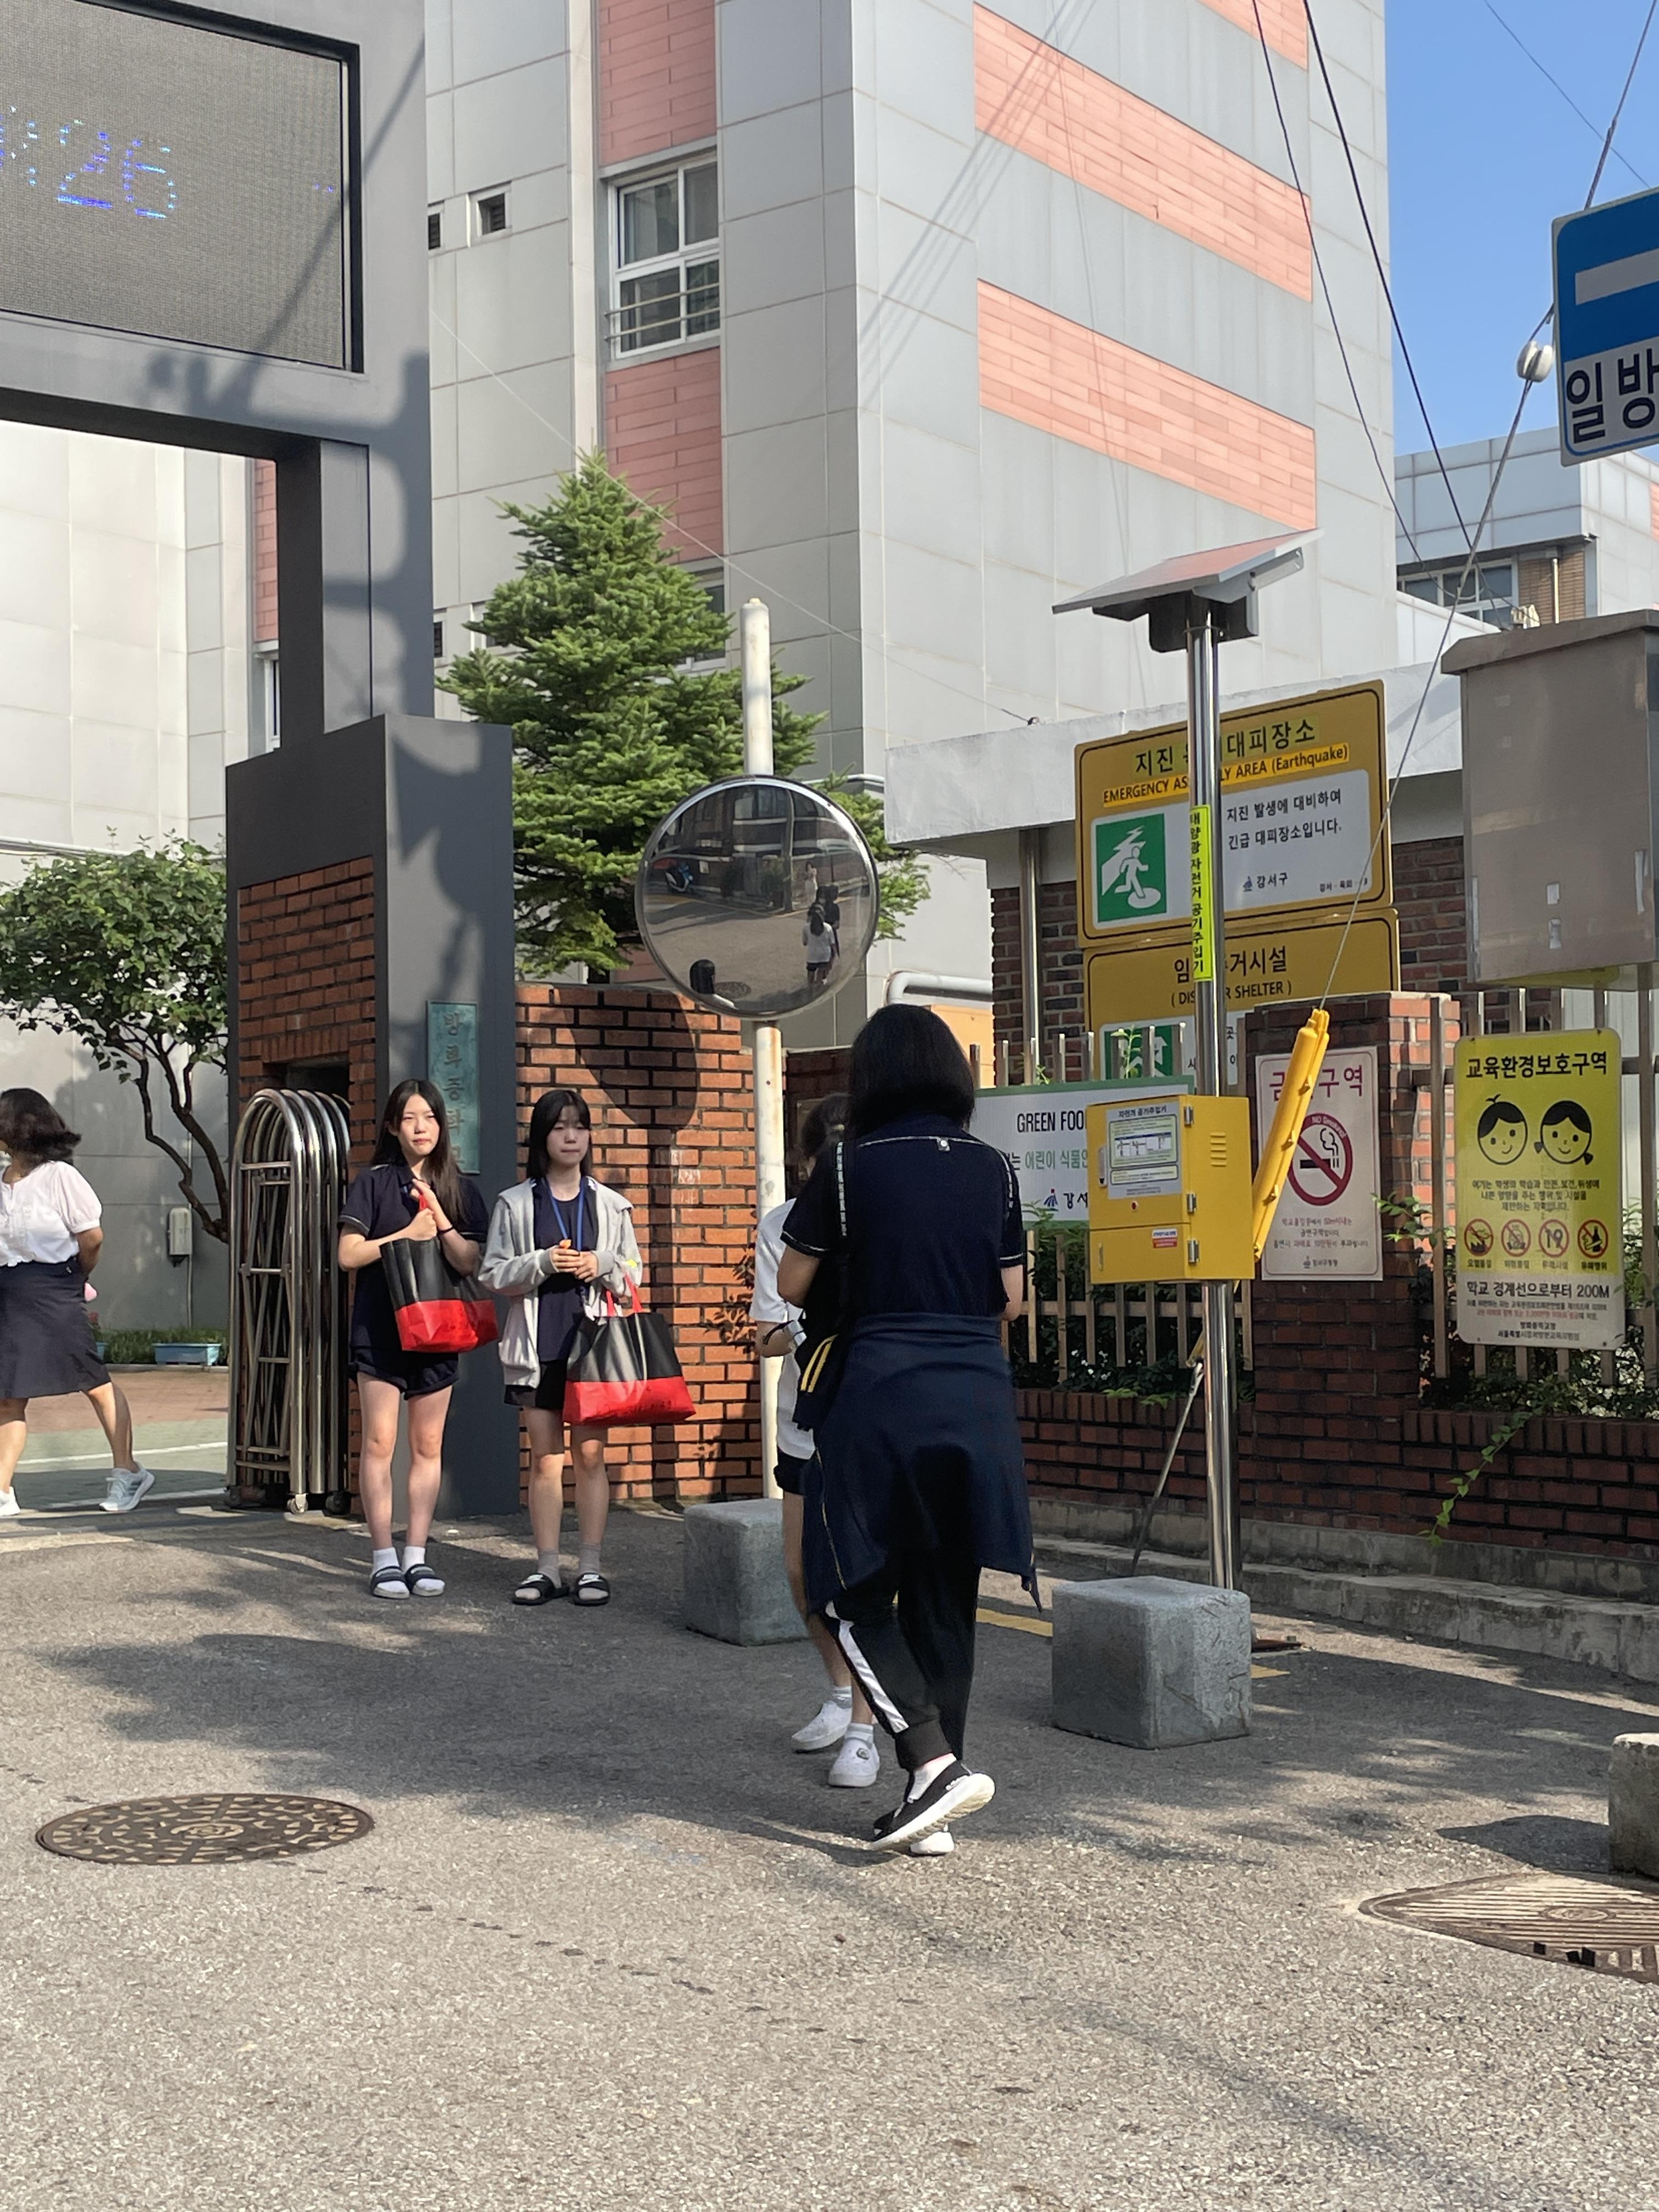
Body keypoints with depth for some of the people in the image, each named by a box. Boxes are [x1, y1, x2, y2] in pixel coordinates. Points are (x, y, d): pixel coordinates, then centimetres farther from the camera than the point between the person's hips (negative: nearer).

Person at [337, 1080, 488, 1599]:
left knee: (428, 1446, 5)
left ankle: (416, 1555, 11)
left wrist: (441, 1223, -15)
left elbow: (471, 1263, -2)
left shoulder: (462, 1190, 7)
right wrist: (406, 1234, -10)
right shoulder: (374, 1182, 2)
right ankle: (383, 1559, 1)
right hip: (380, 1328, -2)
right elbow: (349, 1254, -5)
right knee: (379, 1443, -5)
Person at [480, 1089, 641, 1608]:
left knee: (590, 1455, 0)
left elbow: (632, 1276, 12)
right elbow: (493, 1275, 3)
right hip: (538, 1346, 0)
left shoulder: (610, 1204, 8)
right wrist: (543, 1263, -13)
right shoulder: (515, 1204, 5)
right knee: (545, 1459, 4)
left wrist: (601, 1266, -9)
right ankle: (547, 1569, 10)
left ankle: (590, 1568, 6)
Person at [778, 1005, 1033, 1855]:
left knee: (854, 1596, 8)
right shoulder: (993, 1170, 6)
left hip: (882, 1397, -4)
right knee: (945, 1601, 12)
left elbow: (791, 1285, 4)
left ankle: (934, 1762, -9)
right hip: (980, 1400, 4)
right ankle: (931, 1809, 16)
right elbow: (1012, 1300, 10)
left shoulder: (848, 1166, -4)